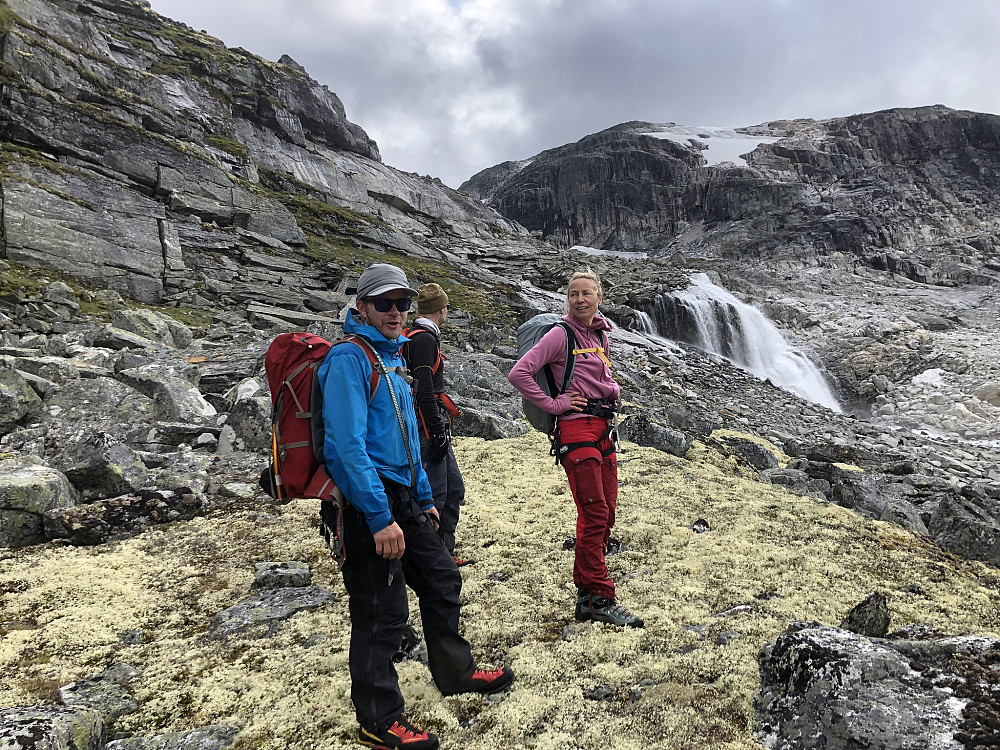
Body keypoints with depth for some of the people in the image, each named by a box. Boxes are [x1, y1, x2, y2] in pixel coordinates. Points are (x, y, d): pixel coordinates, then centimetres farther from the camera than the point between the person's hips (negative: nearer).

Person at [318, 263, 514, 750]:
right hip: (366, 506, -9)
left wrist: (423, 498, 21)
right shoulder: (349, 358, -15)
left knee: (442, 581, 19)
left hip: (400, 498, 9)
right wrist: (380, 519, -25)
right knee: (382, 614, 1)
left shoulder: (392, 357, 14)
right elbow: (348, 445, -23)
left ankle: (455, 672, 40)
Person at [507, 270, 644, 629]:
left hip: (604, 429, 8)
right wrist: (553, 404, -13)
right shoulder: (561, 334, -7)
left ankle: (586, 594, 20)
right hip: (576, 428, -8)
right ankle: (600, 599, 3)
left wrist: (612, 389, 15)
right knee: (594, 514, -7)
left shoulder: (601, 334, 16)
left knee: (606, 513, 10)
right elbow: (518, 374, -15)